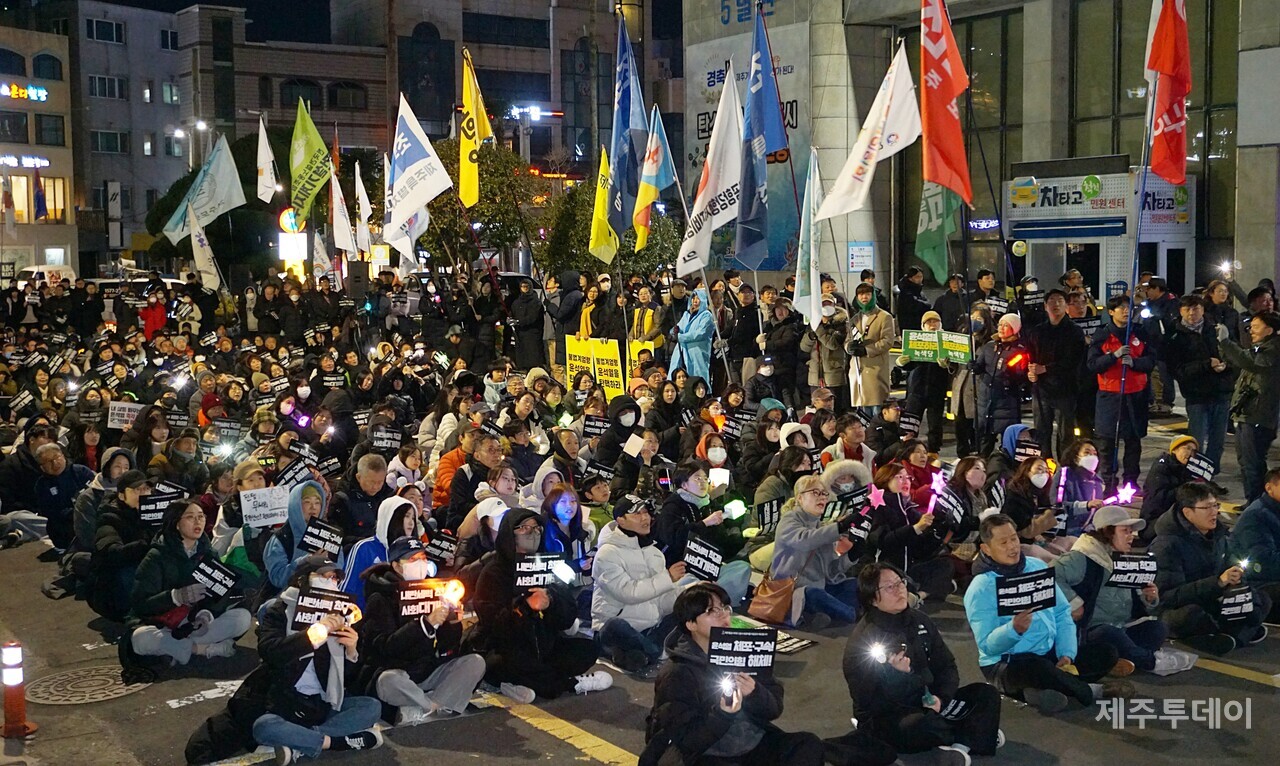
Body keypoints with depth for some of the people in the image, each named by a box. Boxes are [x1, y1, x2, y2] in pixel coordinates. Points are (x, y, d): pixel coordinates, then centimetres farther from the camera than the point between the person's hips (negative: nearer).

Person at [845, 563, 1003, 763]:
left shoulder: (919, 621, 5)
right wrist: (897, 674, -36)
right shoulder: (862, 640, -16)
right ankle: (977, 733, -10)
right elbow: (869, 702, -20)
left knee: (987, 693, -6)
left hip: (927, 704, 7)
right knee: (924, 724, -39)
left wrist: (941, 698, -12)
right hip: (885, 721, -7)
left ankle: (962, 746, -26)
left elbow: (946, 665, 8)